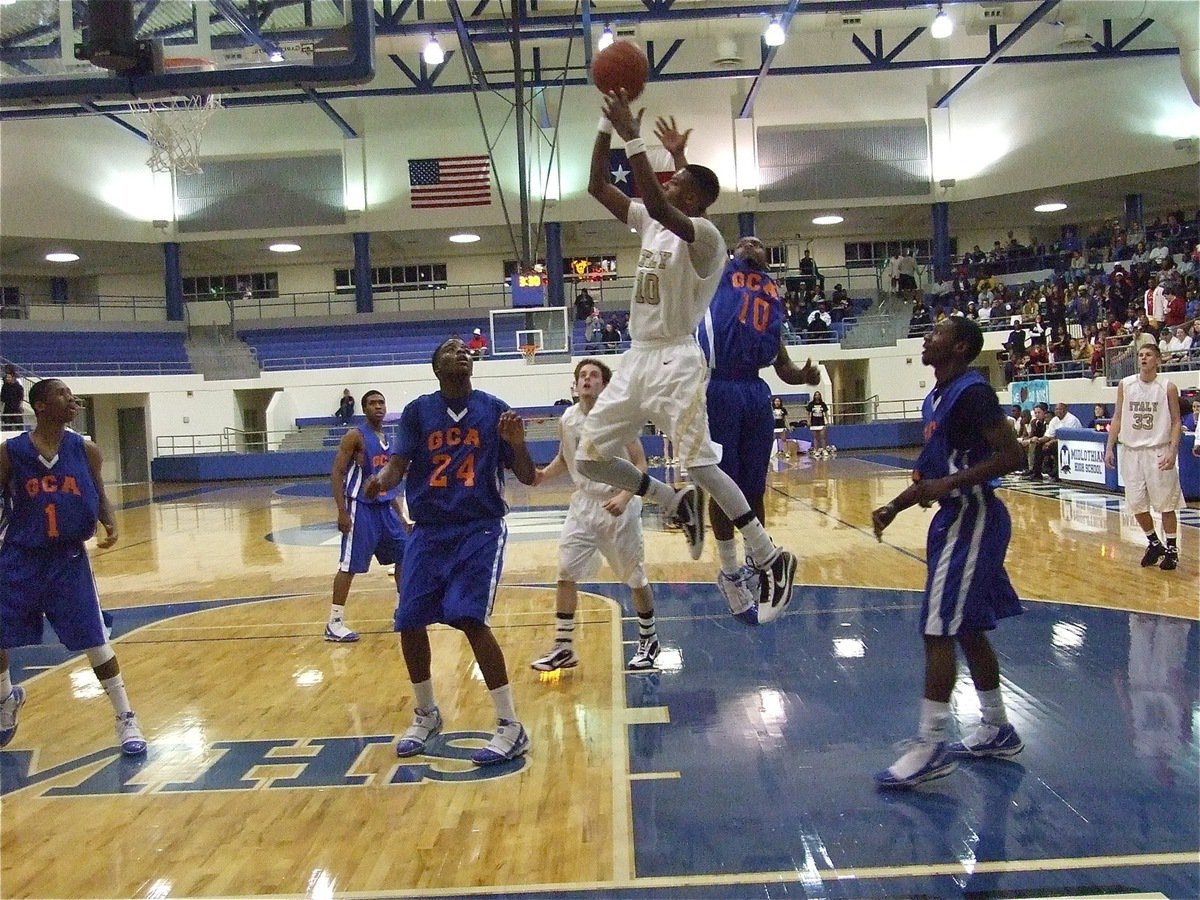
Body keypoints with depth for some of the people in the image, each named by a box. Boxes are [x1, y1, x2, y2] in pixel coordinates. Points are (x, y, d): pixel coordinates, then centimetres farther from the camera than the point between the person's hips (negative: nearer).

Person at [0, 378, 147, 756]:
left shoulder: (86, 450, -2)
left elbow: (99, 497, 8)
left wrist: (110, 525, -11)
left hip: (68, 558, 0)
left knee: (94, 640, -3)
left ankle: (126, 719, 10)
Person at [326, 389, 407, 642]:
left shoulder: (386, 439, 13)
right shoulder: (355, 436, -9)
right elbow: (336, 474, -13)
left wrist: (399, 513, 19)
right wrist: (342, 512, -20)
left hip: (384, 506, 8)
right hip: (361, 508, -8)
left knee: (404, 556, 13)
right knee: (349, 566, -6)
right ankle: (334, 623, 0)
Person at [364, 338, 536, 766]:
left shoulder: (495, 409, 1)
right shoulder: (418, 411, 4)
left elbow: (527, 478, 1)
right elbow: (399, 464, -3)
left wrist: (517, 443, -19)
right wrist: (381, 480, -26)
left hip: (480, 529, -3)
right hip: (428, 530, 3)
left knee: (469, 618, -17)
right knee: (409, 622, 3)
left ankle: (511, 727, -5)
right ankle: (425, 714, 28)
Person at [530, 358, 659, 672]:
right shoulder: (567, 420, -1)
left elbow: (640, 465, -13)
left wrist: (624, 497, -27)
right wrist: (543, 474, -3)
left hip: (618, 506, -4)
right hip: (583, 504, 4)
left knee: (636, 578, 7)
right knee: (566, 573, -2)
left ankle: (649, 639, 29)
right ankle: (563, 648, 8)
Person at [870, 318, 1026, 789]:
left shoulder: (972, 392, -16)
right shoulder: (936, 398, 15)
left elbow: (1011, 455, -23)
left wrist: (949, 485, -27)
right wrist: (894, 507, 11)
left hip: (971, 518, -10)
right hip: (956, 518, 10)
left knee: (938, 630, -9)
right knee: (968, 629, 16)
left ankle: (931, 745, -1)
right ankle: (997, 730, 29)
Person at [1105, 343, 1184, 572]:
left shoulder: (1168, 387, -5)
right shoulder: (1125, 385, 3)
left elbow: (1175, 421, -2)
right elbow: (1117, 417, 9)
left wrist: (1172, 451, -14)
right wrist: (1110, 447, 3)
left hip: (1158, 452, -3)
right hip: (1131, 451, 3)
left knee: (1165, 504, 1)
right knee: (1136, 504, 6)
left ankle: (1171, 549, 14)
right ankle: (1154, 544, 25)